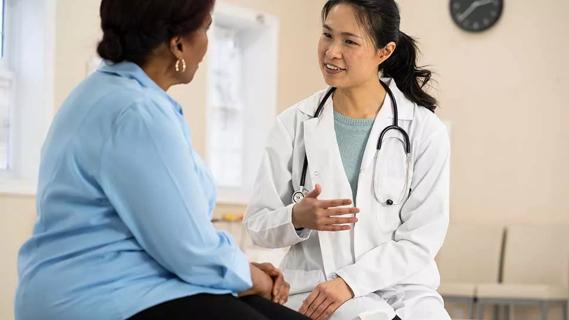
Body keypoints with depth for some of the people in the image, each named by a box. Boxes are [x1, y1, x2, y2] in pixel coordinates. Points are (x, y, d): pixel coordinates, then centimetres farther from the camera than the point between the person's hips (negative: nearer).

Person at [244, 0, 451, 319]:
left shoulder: (426, 131, -1)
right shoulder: (294, 124, 1)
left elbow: (422, 240, -4)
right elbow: (258, 224, 5)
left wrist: (350, 281, -15)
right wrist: (298, 218, -17)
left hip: (401, 285, 1)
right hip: (315, 287, -1)